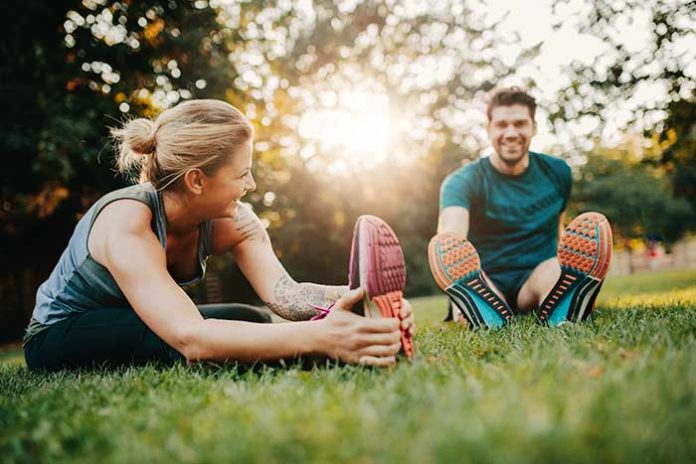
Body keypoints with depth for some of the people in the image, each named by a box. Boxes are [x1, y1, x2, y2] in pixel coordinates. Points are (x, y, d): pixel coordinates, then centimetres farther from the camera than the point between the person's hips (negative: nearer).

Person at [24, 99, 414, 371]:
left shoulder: (231, 221, -16)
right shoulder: (126, 225, -35)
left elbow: (284, 292, -29)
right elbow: (190, 337, -48)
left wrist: (360, 298, -49)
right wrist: (317, 337, -60)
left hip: (129, 329, 7)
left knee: (257, 326, -15)